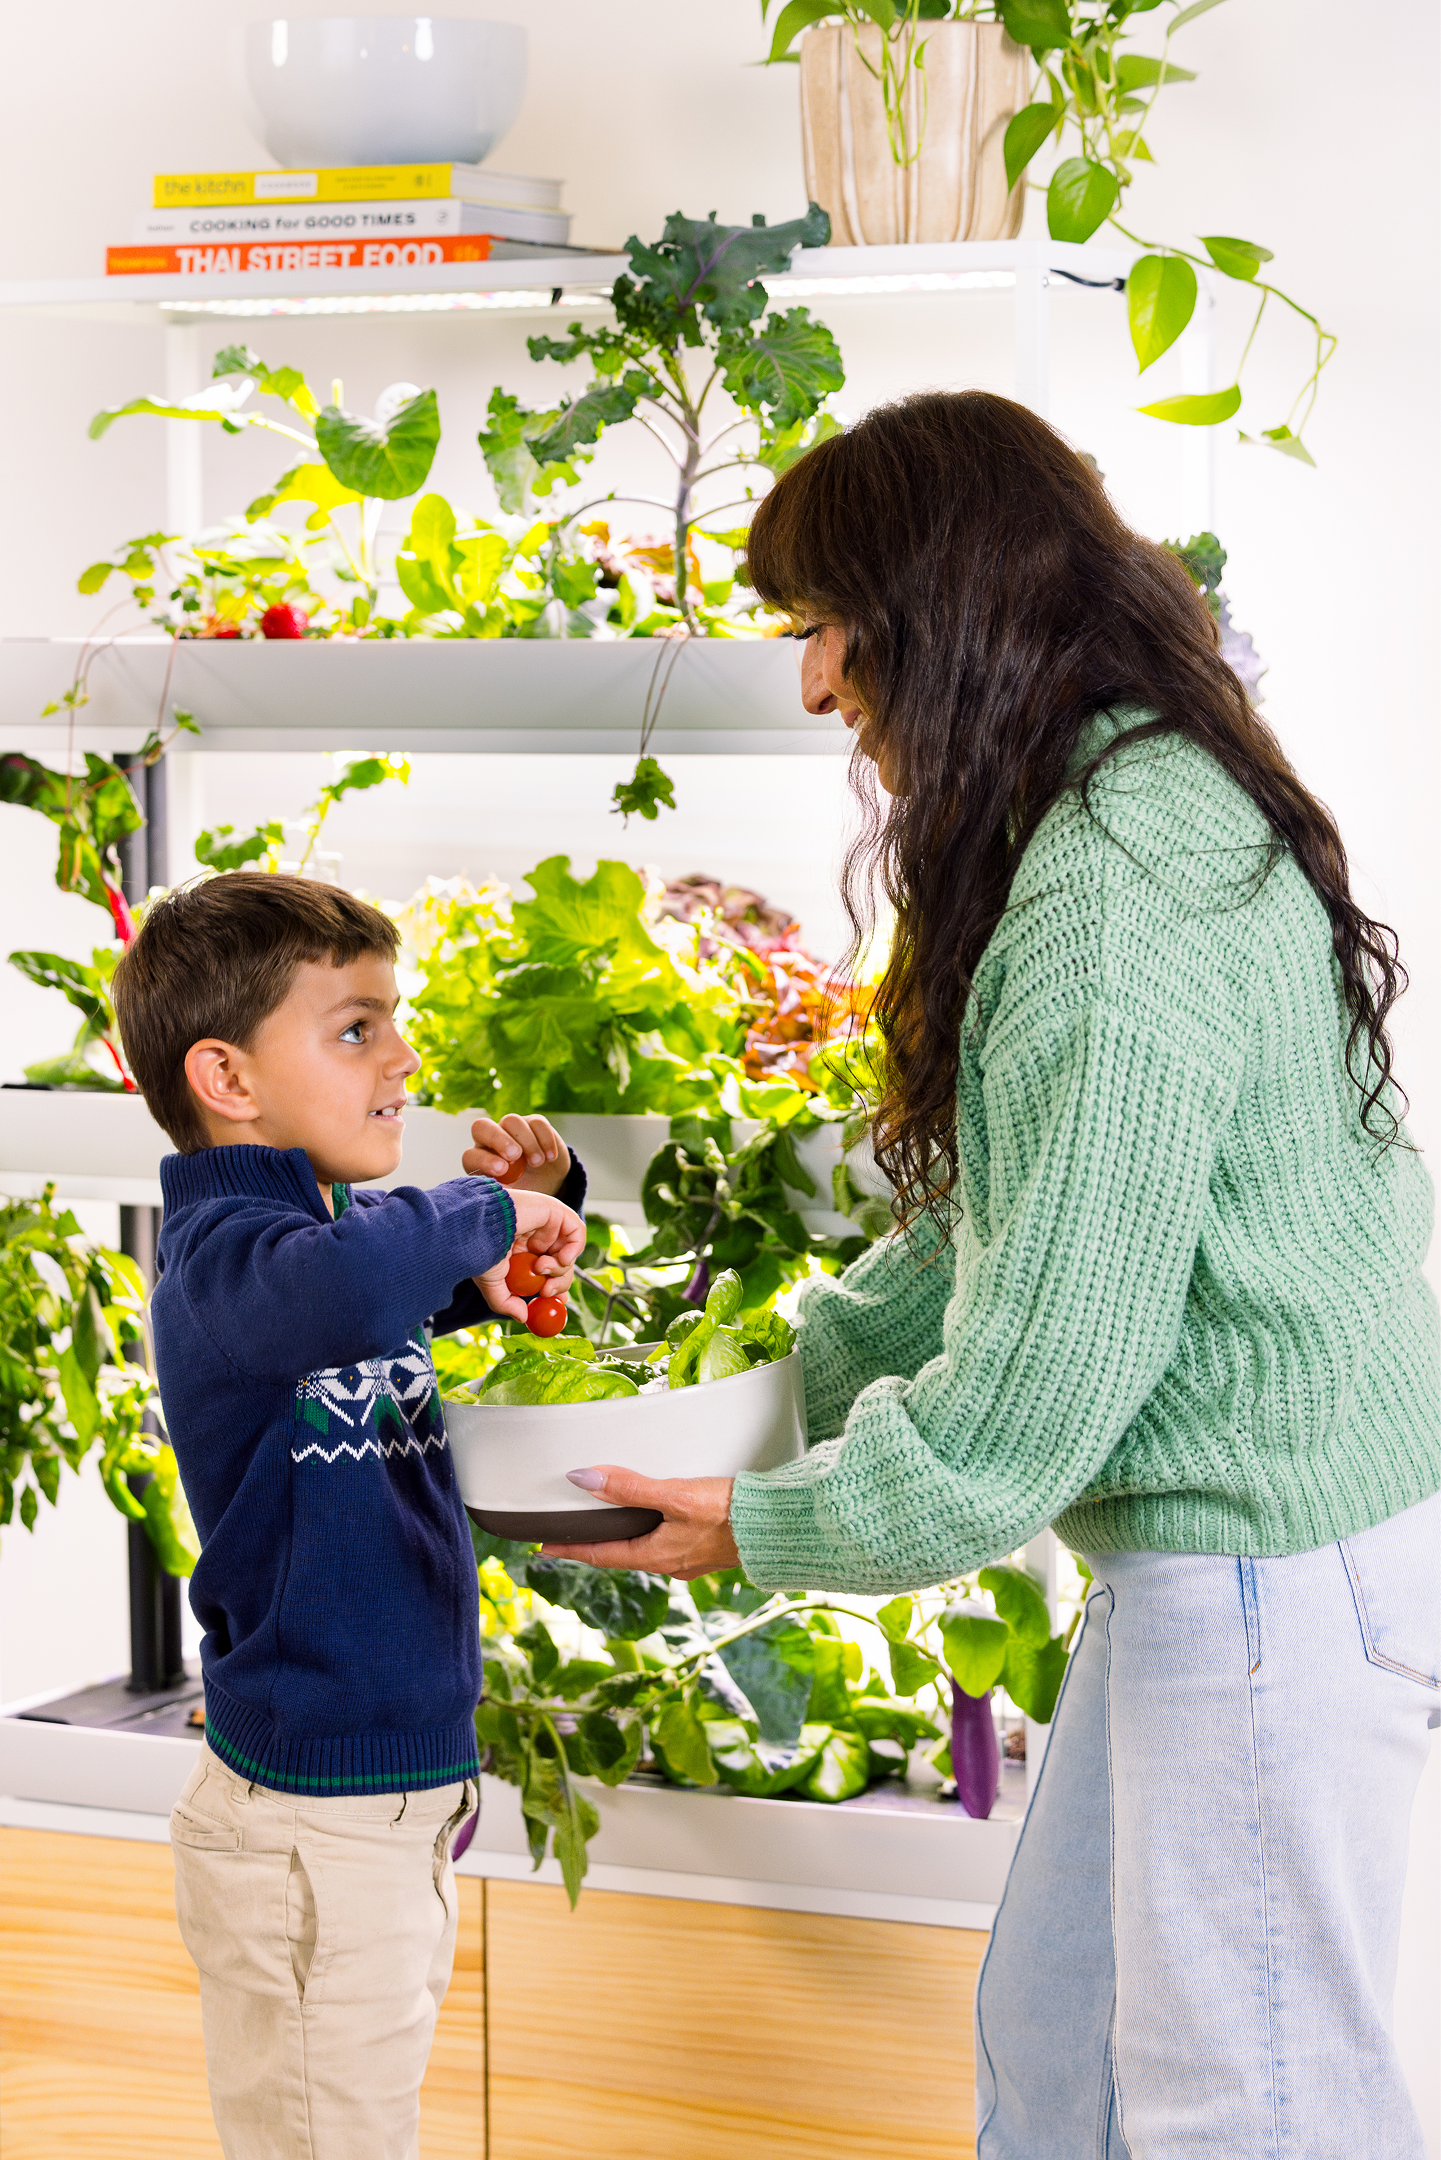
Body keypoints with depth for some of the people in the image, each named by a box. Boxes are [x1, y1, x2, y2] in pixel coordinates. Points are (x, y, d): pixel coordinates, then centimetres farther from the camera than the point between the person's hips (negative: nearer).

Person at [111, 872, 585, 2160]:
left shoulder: (352, 1225, 9)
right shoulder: (221, 1251, -20)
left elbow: (495, 1290, 29)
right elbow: (336, 1291, -45)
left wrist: (544, 1197, 7)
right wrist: (488, 1214, -27)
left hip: (401, 1789, 9)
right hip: (308, 1823, -9)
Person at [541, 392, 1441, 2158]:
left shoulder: (1118, 886, -23)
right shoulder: (1152, 808, 11)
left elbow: (1044, 1371, -22)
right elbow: (1015, 1221, 19)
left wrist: (770, 1530, -9)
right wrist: (805, 1372, 15)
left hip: (1272, 1566, -10)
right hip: (1204, 1548, 10)